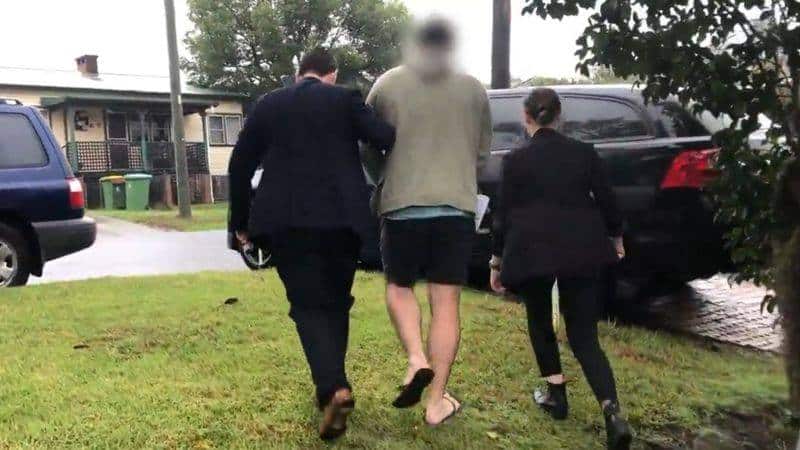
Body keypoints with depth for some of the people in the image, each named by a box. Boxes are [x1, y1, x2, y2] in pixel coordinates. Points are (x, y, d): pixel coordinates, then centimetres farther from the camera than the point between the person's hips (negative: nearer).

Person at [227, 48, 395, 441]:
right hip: (341, 217, 0)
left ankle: (334, 387, -17)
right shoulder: (345, 99, 5)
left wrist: (241, 222, 18)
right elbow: (386, 138, -10)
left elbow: (239, 165, 10)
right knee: (336, 301, 16)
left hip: (286, 221, 1)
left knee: (309, 305, 2)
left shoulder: (268, 105, 12)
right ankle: (331, 384, 24)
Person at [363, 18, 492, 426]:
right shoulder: (473, 89, 6)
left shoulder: (388, 84, 2)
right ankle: (437, 402, 9)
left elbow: (369, 146, 11)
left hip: (402, 204, -1)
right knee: (446, 302, 6)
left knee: (399, 287, 20)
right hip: (457, 206, 1)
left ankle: (416, 359, -2)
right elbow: (481, 151, 14)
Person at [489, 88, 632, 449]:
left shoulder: (516, 159, -2)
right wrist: (616, 237, 28)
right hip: (580, 251, 3)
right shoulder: (584, 152, 5)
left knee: (540, 323, 23)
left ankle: (556, 395, 24)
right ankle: (613, 413, -11)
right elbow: (606, 201, 10)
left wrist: (496, 261, 7)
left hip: (532, 252, -2)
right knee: (584, 336, 6)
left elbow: (503, 214, -1)